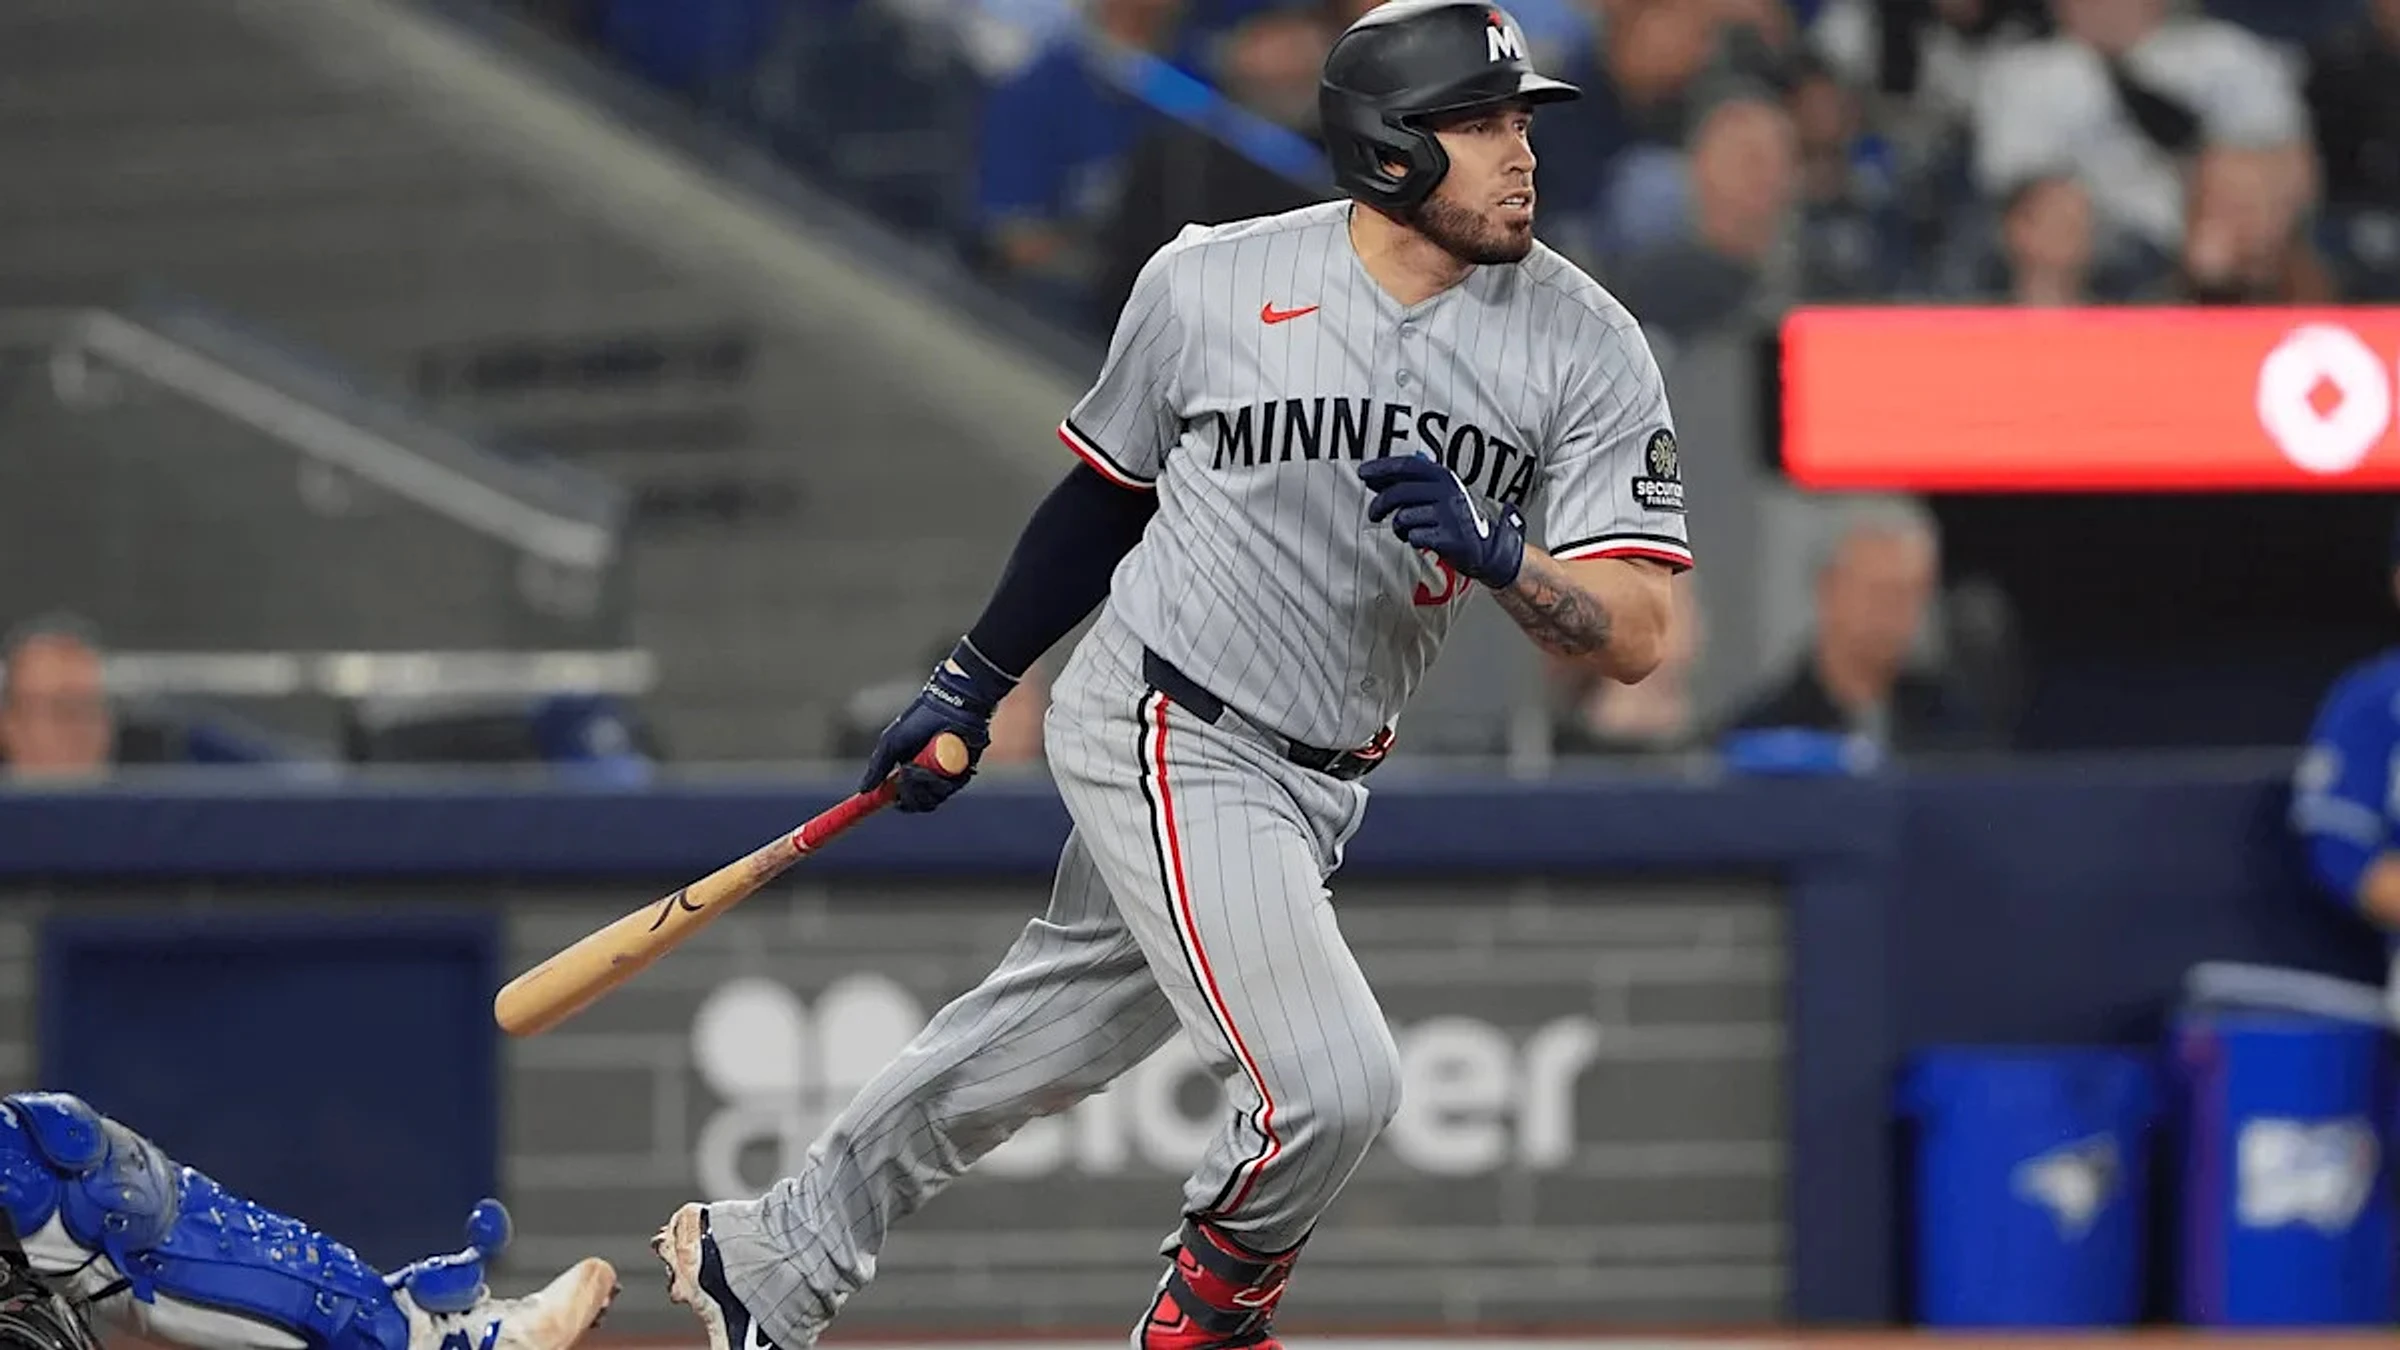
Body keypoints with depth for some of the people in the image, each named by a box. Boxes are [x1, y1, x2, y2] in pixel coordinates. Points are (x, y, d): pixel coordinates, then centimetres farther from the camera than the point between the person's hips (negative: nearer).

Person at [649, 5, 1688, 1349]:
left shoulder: (1586, 344, -8)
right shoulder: (1211, 283, -10)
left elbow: (1637, 633, -13)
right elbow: (1107, 491, 8)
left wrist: (1491, 553, -31)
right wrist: (970, 686, 13)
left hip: (1316, 783, 4)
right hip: (1165, 738, -4)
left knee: (1041, 1045, 18)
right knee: (1330, 1082, -18)